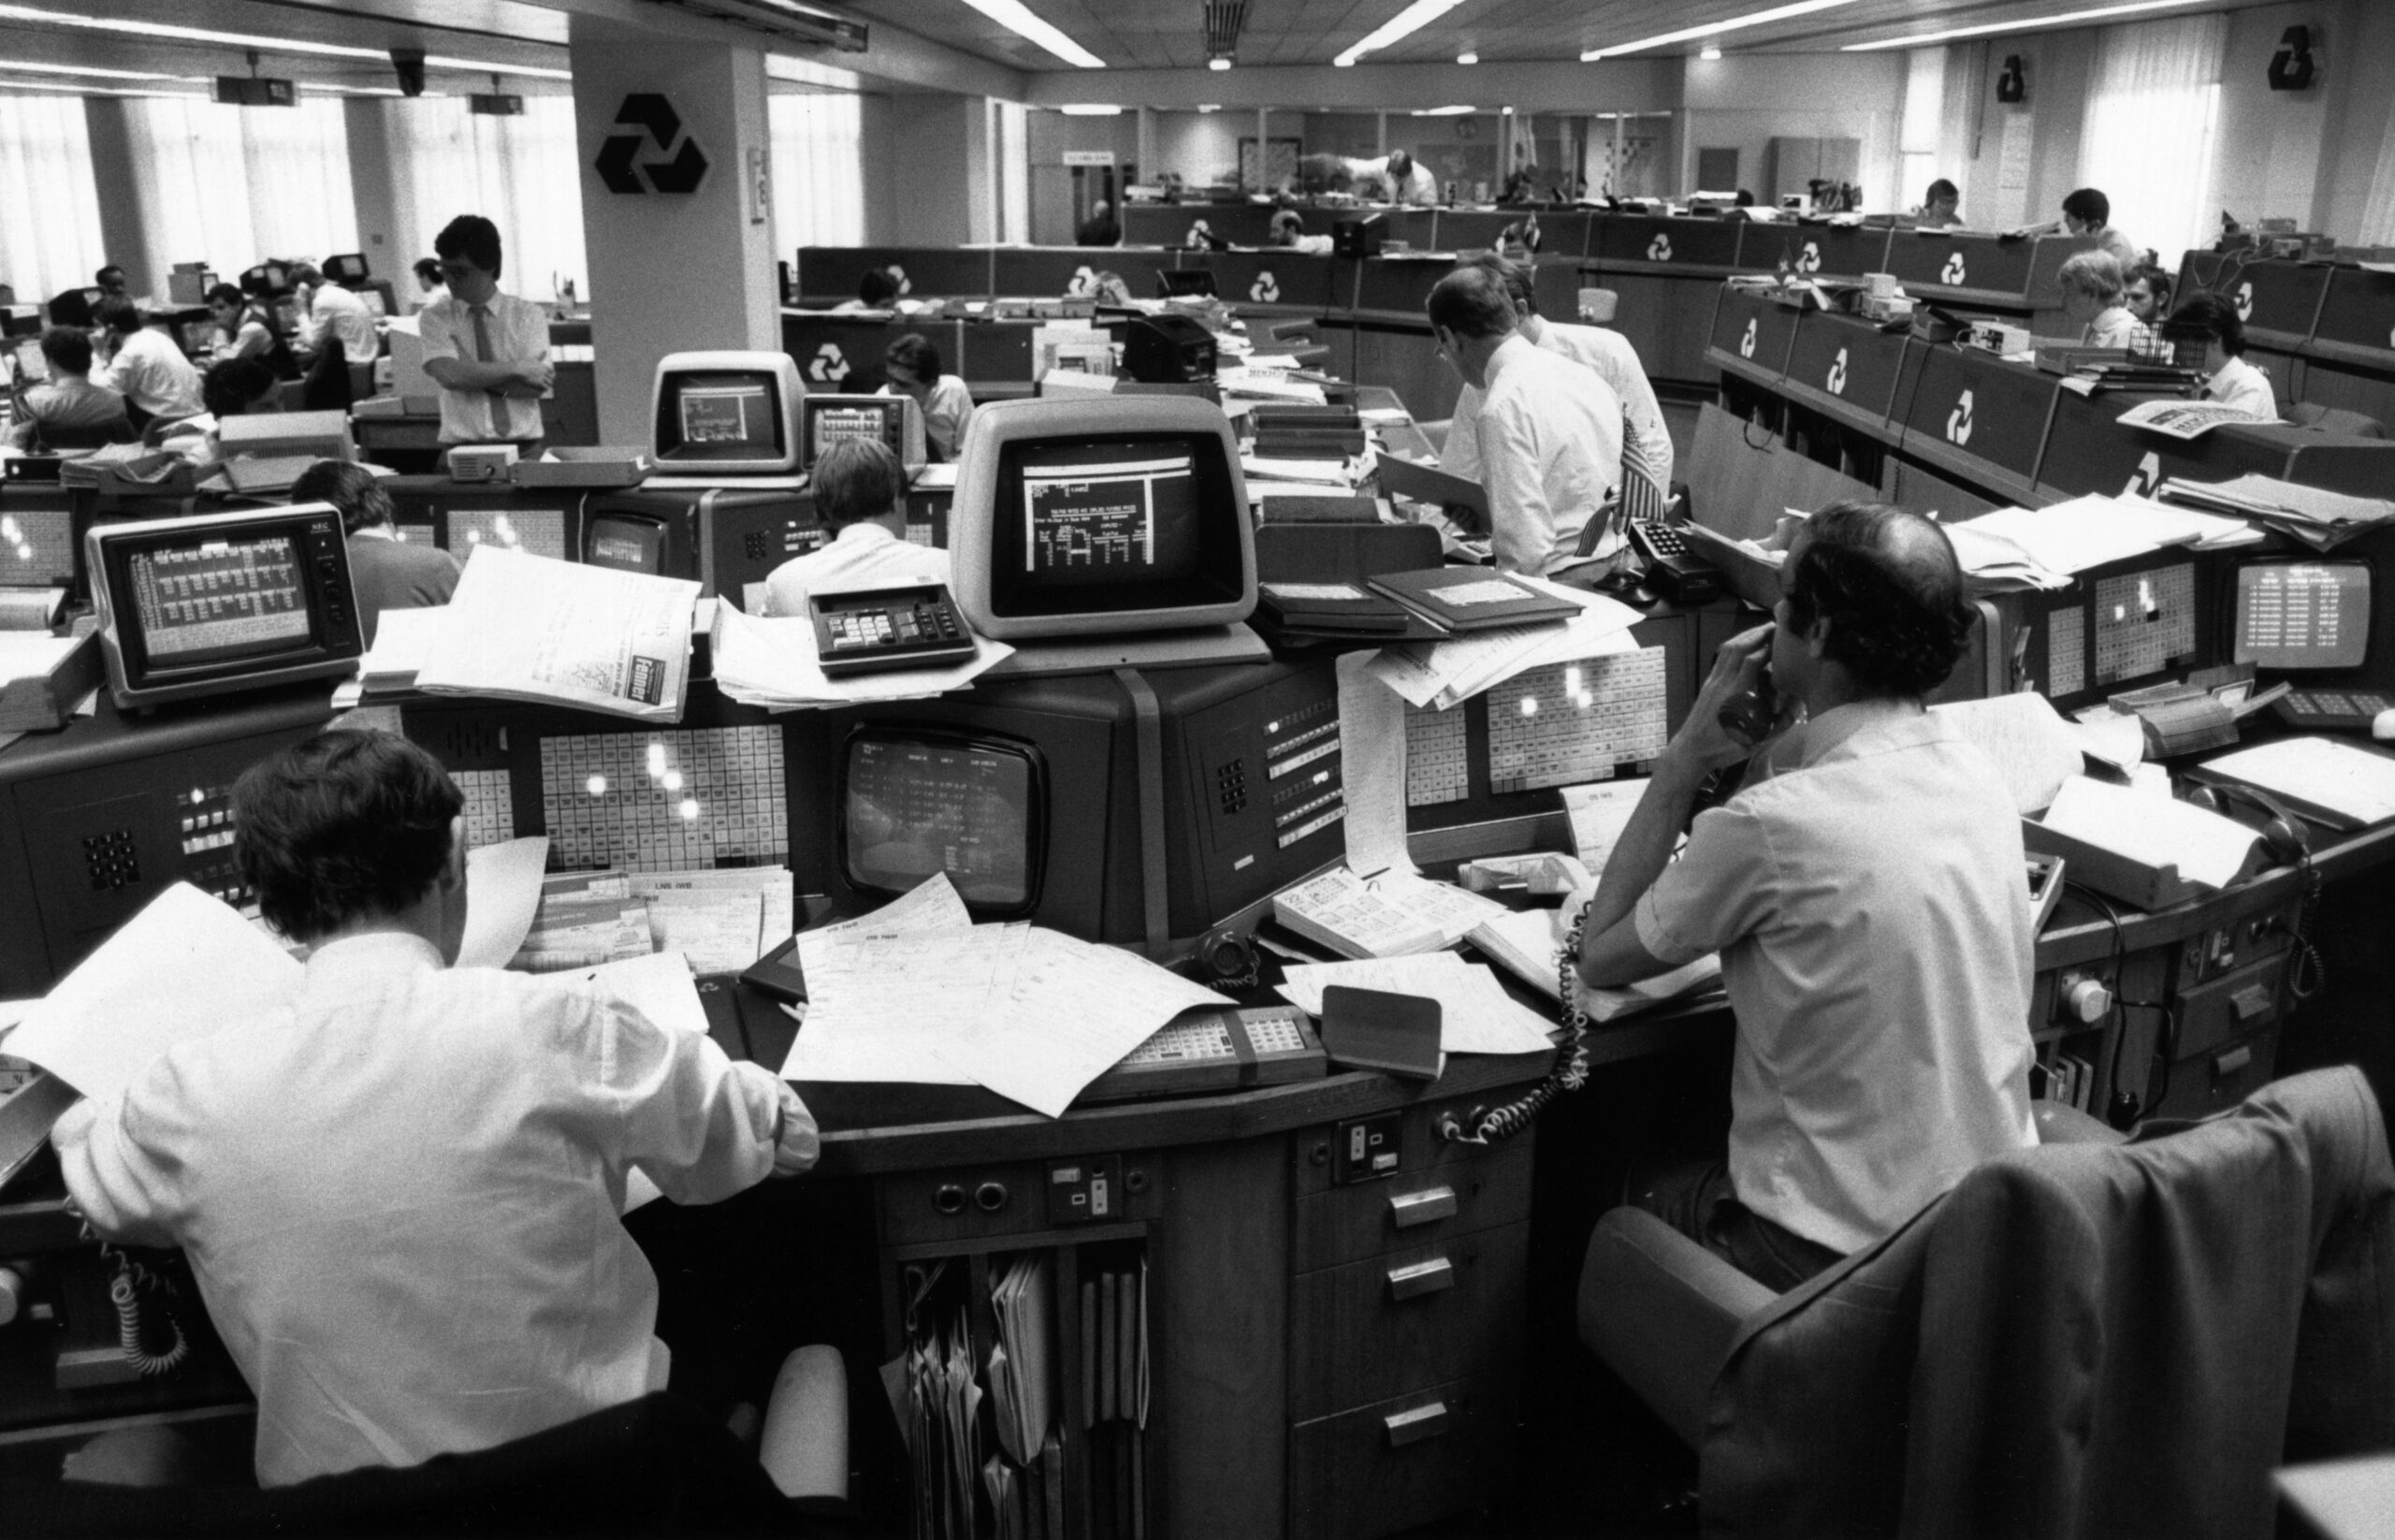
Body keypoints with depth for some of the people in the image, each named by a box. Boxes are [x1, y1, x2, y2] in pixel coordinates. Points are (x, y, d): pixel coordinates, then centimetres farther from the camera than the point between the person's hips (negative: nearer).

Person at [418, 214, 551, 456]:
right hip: (462, 447, 0)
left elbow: (537, 386, -5)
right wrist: (517, 368, -9)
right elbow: (448, 375, -8)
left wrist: (472, 375, -7)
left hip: (523, 447, 0)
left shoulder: (529, 314, 7)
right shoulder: (435, 317, 8)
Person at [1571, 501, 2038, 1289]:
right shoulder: (1980, 779, -2)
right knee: (1691, 1166, 29)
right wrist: (1781, 741, 6)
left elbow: (1602, 956, -9)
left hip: (1846, 1251, -7)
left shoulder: (1771, 824, -25)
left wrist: (1685, 757, -8)